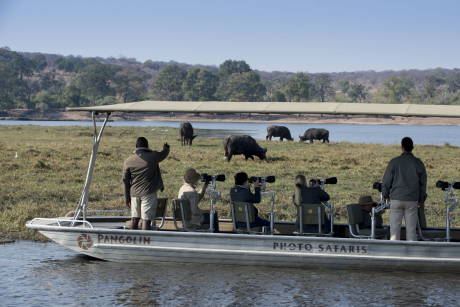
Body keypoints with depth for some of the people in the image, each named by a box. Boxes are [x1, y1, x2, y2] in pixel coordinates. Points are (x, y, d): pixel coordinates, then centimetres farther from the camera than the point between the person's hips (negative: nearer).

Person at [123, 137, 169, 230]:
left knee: (134, 218, 16)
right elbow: (164, 154, 18)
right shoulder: (153, 156, -6)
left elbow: (125, 181, 6)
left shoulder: (128, 161, 1)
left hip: (134, 193, 4)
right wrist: (166, 148, 43)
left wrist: (127, 198, 15)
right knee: (146, 219, -7)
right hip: (148, 193, -4)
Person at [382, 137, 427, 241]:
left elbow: (386, 181, 3)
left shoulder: (394, 162, -2)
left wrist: (385, 195, 20)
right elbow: (423, 183, 10)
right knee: (411, 230, 3)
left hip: (396, 199, -1)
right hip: (412, 201, 1)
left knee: (394, 229, 3)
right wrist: (421, 200, 22)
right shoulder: (418, 163, 3)